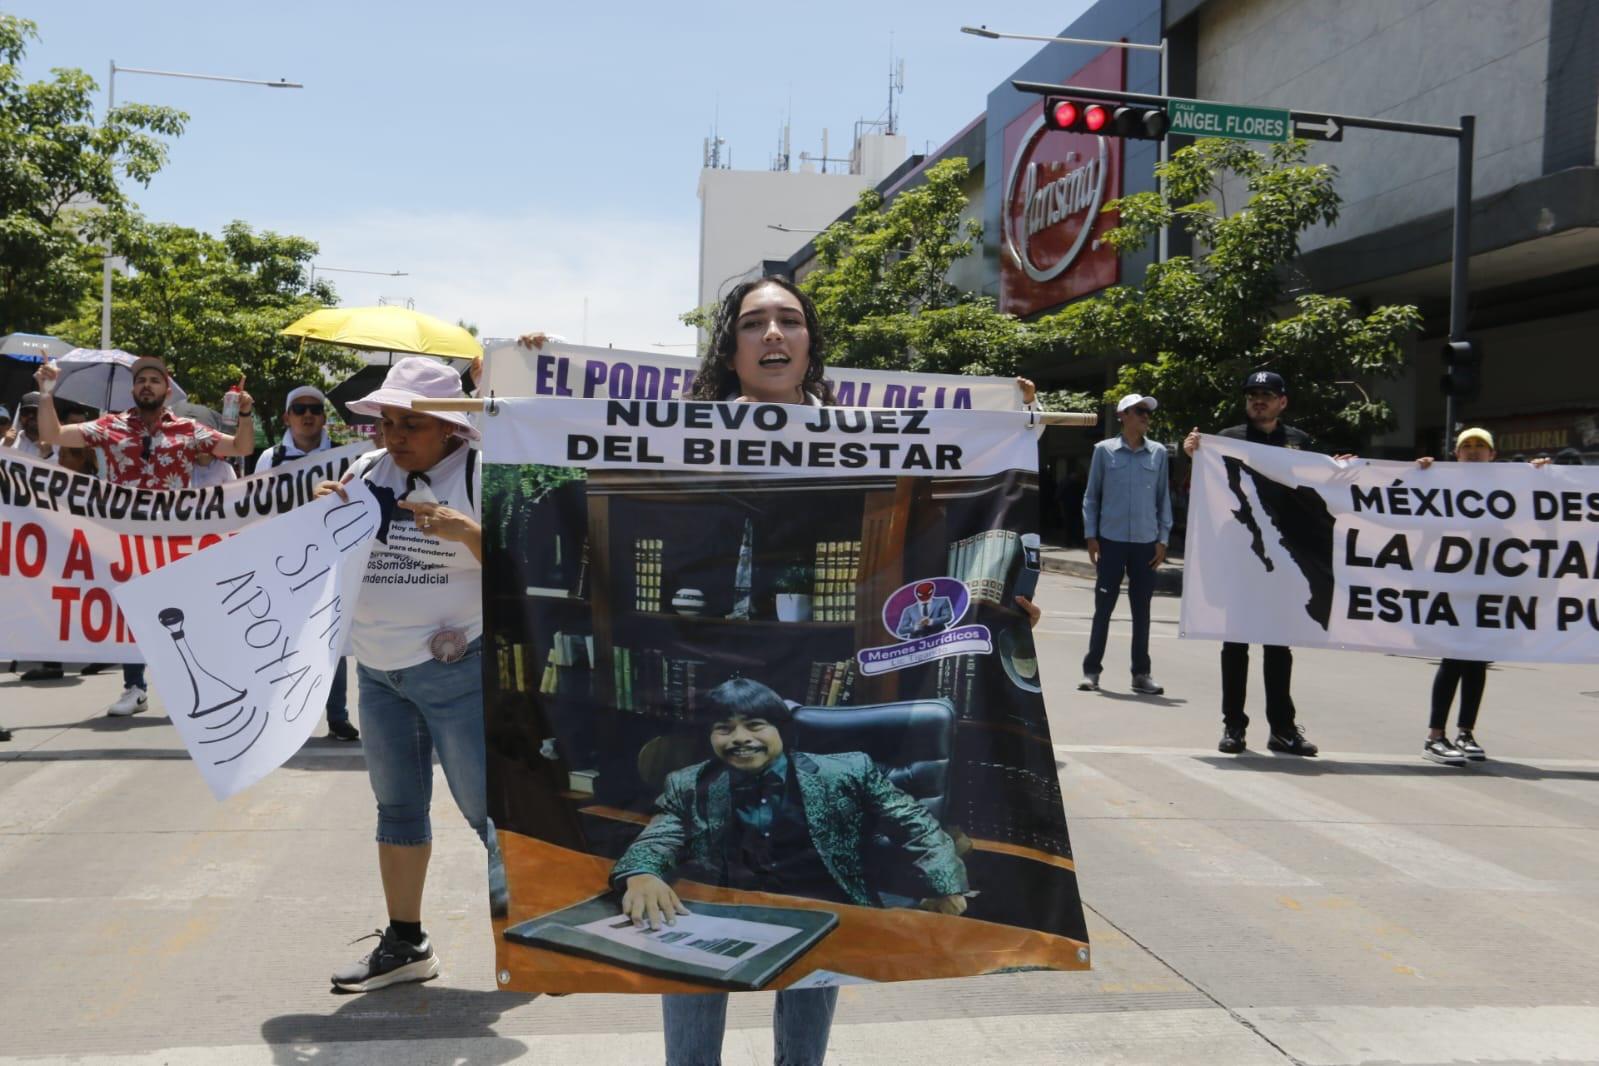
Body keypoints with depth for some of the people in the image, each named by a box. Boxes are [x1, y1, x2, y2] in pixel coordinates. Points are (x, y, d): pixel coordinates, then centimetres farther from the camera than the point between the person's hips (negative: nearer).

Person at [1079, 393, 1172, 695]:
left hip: (1146, 543, 2)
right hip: (1111, 541, -1)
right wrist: (1090, 536, -1)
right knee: (1103, 607, 3)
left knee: (1141, 610, 7)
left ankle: (1141, 673, 14)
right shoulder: (1104, 450, 1)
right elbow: (1091, 495, 4)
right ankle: (1091, 670, 10)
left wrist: (1163, 539, 3)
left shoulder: (1158, 452, 6)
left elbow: (1164, 498, 9)